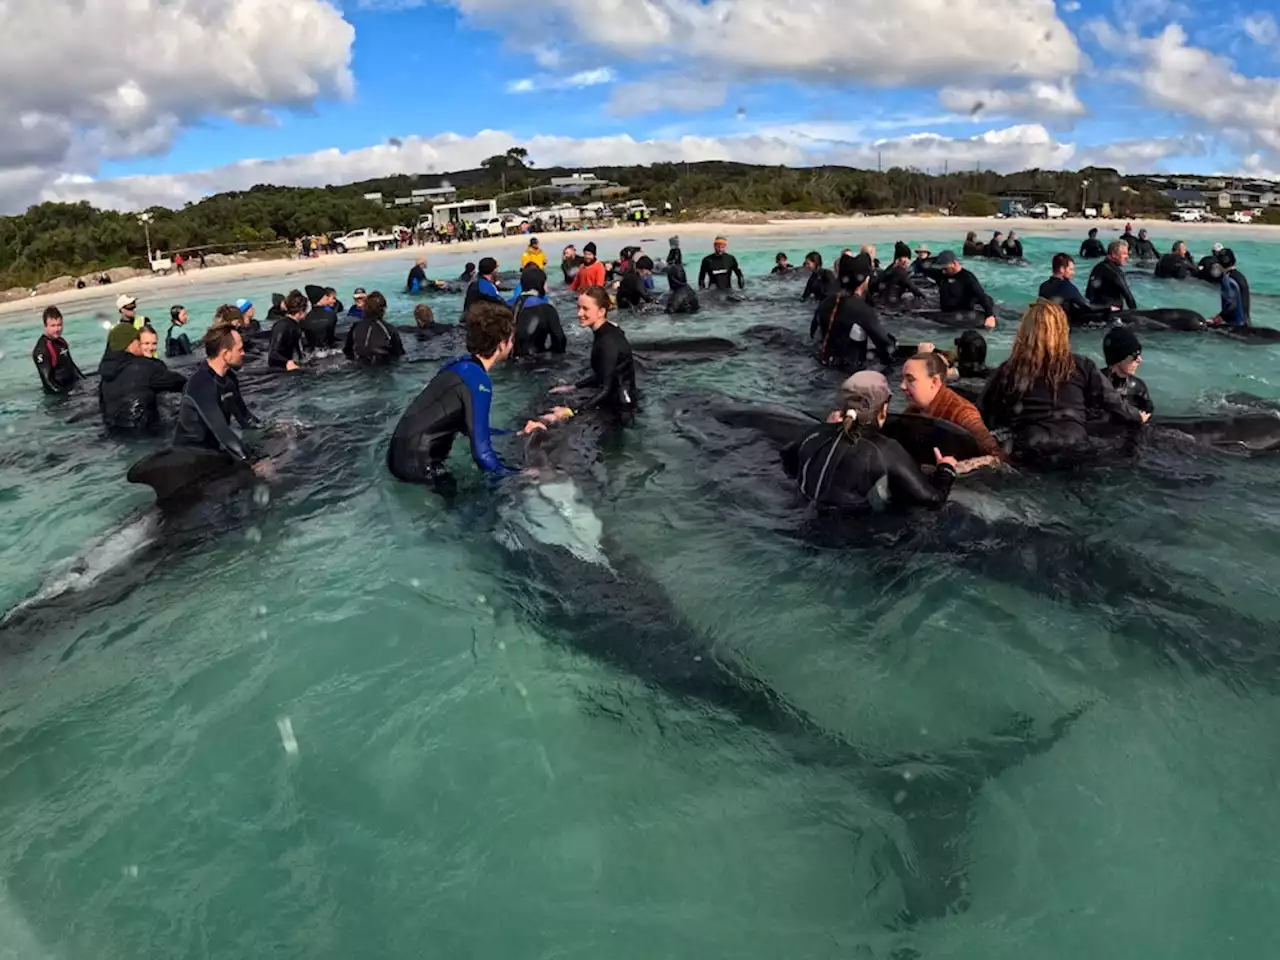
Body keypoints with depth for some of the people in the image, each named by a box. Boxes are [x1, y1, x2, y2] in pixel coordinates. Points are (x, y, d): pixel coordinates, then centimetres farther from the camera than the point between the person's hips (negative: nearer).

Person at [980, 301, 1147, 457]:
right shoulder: (1081, 366, 7)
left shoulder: (1007, 371, 3)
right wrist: (1138, 418, 37)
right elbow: (1112, 402, 18)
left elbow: (982, 417, 11)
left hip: (1028, 454, -2)